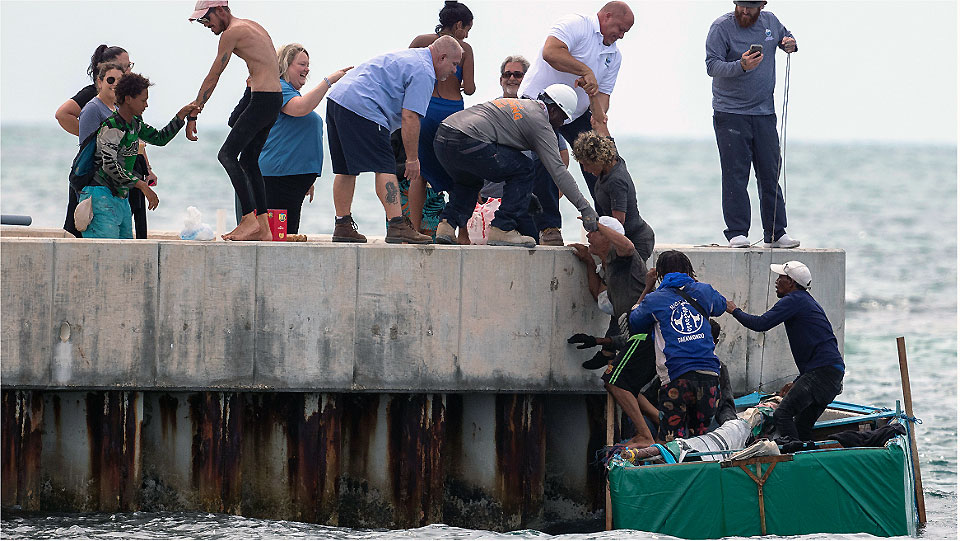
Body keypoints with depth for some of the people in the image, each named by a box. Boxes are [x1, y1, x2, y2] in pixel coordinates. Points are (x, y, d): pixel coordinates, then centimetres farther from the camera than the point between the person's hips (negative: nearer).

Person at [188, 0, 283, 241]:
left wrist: (193, 115, -2)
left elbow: (212, 78, -7)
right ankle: (263, 228, 14)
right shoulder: (252, 26, 20)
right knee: (248, 160, 15)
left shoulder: (232, 33, -8)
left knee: (227, 155, -13)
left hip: (262, 100, -10)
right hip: (275, 100, 10)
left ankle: (250, 220, -21)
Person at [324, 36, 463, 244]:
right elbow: (410, 118, -13)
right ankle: (397, 225, -19)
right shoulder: (423, 72, -6)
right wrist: (412, 159, -8)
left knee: (346, 170, 13)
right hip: (361, 108, -10)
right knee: (385, 169, -12)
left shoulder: (409, 56, 27)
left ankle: (342, 226, 14)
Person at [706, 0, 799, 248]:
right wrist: (741, 66, -32)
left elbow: (785, 37, 28)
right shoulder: (721, 27, -8)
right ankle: (737, 233, -6)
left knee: (770, 175, 7)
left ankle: (775, 234, 12)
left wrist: (791, 43, 4)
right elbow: (712, 66, -15)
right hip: (730, 114, -5)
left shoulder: (770, 21, 8)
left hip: (764, 114, 5)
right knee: (735, 175, -8)